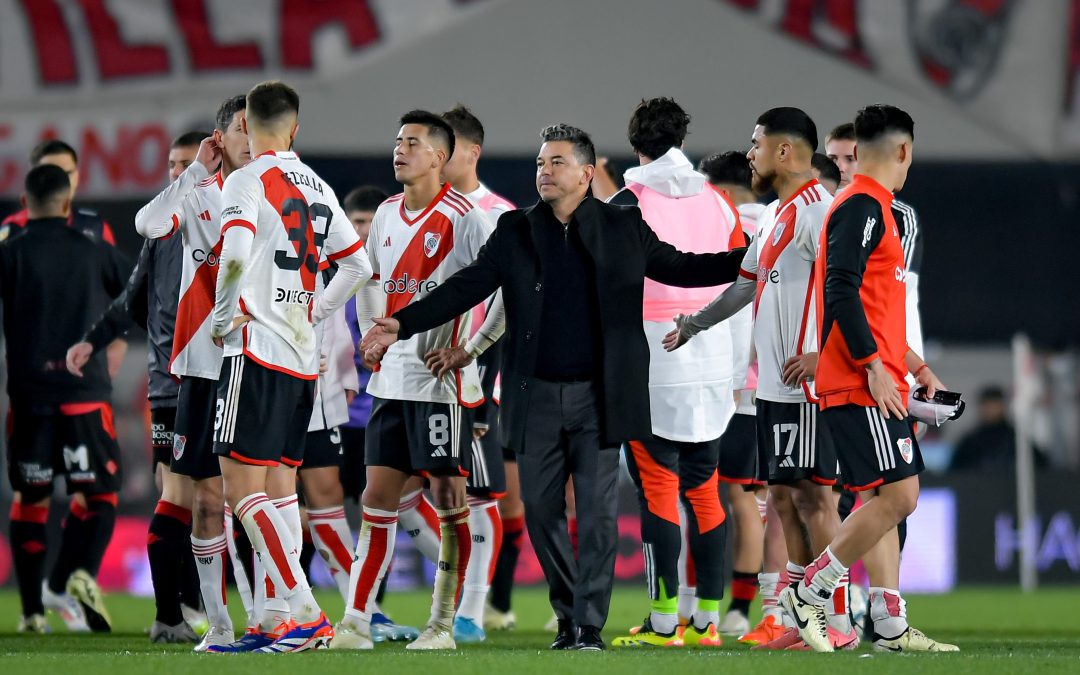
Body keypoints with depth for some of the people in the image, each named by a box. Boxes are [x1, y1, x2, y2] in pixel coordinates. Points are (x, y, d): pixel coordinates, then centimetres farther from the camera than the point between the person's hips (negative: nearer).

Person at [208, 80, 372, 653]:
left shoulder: (248, 181, -7)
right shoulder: (317, 188, 15)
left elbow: (235, 256, -23)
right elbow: (358, 265, 20)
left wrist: (221, 319, -10)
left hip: (256, 349, -8)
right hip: (303, 357, 8)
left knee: (242, 486, -8)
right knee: (279, 484, 10)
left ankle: (306, 614, -17)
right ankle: (278, 620, 7)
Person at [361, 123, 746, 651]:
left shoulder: (624, 228, 4)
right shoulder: (515, 231, 6)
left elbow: (679, 268, 9)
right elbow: (467, 286, 2)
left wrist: (750, 259, -1)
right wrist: (402, 324, -8)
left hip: (597, 396, -2)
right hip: (537, 396, 2)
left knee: (596, 513, -5)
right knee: (540, 510, 5)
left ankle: (590, 625, -1)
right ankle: (568, 613, 21)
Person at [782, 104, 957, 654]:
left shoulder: (871, 209, 20)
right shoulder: (862, 207, -11)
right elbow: (840, 292, -21)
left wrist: (914, 365, 27)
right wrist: (875, 368, -21)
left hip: (873, 384, 10)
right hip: (863, 386, -10)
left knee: (880, 500, 8)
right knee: (898, 496, -13)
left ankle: (890, 626, 7)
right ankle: (807, 595, -7)